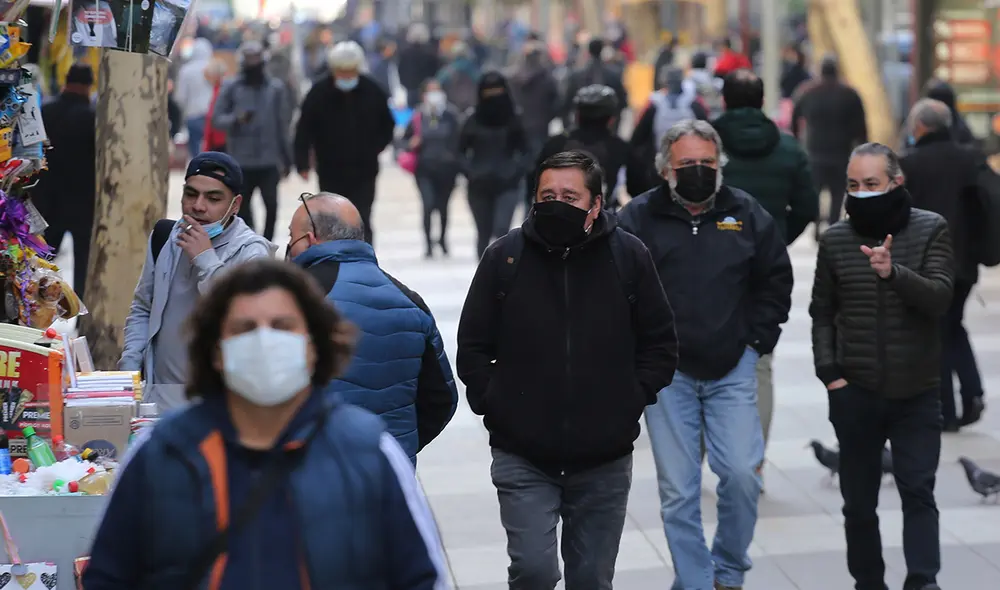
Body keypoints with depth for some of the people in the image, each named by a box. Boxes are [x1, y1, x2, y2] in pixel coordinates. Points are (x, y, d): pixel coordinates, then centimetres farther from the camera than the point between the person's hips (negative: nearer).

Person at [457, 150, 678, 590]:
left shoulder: (629, 256, -1)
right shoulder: (505, 256, -2)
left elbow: (660, 343, 7)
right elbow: (473, 345, 5)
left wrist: (631, 400, -1)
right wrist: (494, 405, -3)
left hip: (605, 459, 1)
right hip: (522, 458, -1)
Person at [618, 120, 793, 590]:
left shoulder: (747, 214, 4)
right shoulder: (638, 218, -2)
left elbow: (776, 280, 13)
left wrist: (757, 340, 5)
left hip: (732, 368, 1)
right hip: (666, 373, -1)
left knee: (741, 472, -7)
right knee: (678, 490, 1)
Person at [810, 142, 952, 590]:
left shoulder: (931, 230, -2)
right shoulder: (835, 240, 2)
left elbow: (939, 297, -15)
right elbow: (822, 314, 7)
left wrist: (894, 273, -33)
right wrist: (829, 373, -5)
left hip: (917, 393, -2)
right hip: (855, 393, 2)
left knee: (918, 491, -9)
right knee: (859, 501, 9)